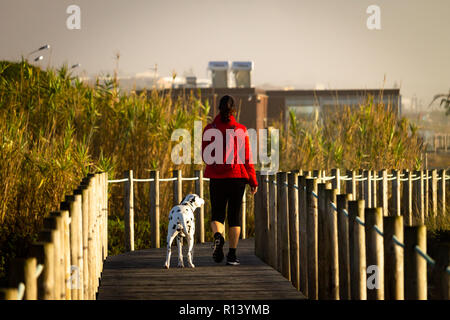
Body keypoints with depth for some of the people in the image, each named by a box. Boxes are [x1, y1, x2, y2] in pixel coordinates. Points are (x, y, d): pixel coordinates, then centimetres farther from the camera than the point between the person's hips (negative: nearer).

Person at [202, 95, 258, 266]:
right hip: (237, 176, 0)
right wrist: (253, 181, 5)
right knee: (234, 215, 9)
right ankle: (232, 254, 6)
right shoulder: (241, 130, -4)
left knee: (217, 213, 10)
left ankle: (218, 236, -22)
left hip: (216, 176, 0)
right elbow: (247, 157, -2)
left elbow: (205, 156, 4)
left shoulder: (209, 129, -2)